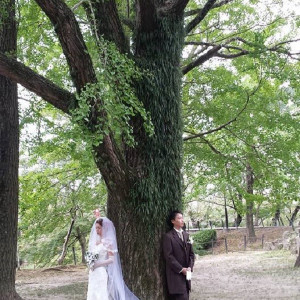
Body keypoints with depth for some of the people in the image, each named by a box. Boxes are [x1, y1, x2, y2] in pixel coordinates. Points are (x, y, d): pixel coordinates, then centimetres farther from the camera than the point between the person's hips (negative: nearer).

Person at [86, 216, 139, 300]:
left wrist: (97, 264, -18)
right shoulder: (95, 240, 11)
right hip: (94, 275, 7)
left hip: (104, 274, -7)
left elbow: (111, 259, -15)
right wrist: (91, 263, 3)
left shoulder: (108, 241, -10)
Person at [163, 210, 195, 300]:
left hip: (186, 273, 7)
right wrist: (181, 269, -14)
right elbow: (168, 256, -13)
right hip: (176, 274, -7)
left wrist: (190, 267, -2)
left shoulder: (186, 235, 14)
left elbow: (191, 253, 14)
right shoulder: (168, 236, -8)